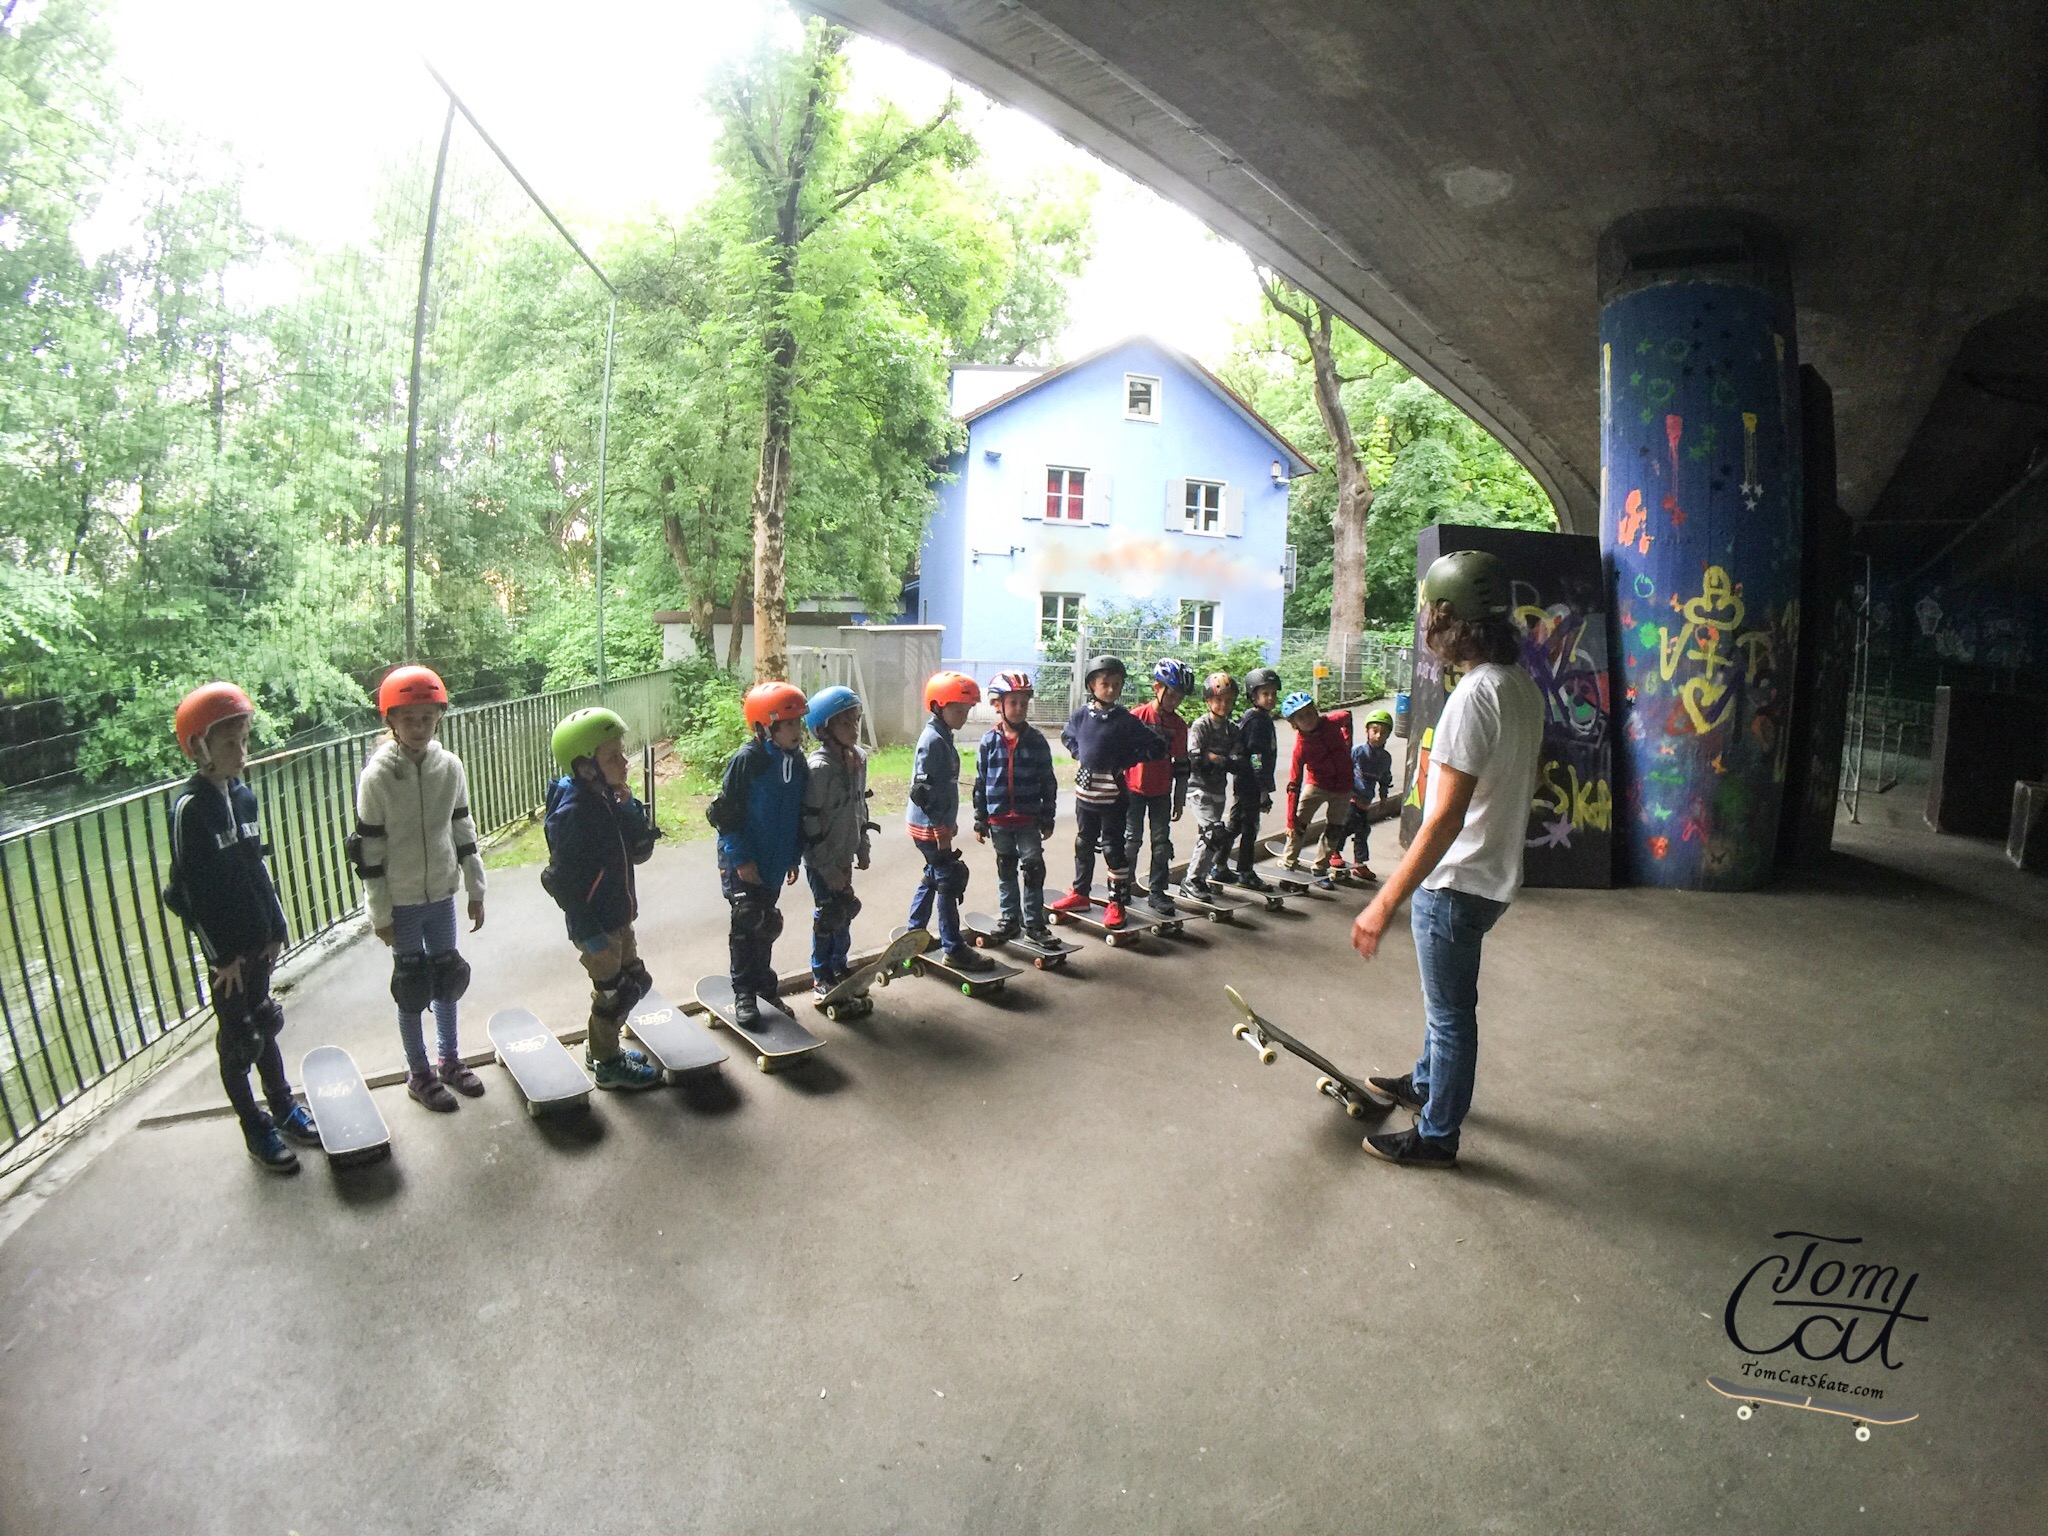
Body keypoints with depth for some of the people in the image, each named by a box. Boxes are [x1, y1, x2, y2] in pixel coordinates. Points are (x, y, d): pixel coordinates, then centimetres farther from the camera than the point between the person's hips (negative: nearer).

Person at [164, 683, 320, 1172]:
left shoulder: (244, 796, 3)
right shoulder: (189, 808, -17)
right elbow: (191, 889, -16)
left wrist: (276, 927, 9)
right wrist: (221, 954, -14)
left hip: (258, 938, 6)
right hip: (224, 946, -6)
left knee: (264, 1022, 19)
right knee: (239, 1038, 6)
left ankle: (283, 1107, 32)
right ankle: (256, 1132, 18)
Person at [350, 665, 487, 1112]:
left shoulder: (450, 766, -3)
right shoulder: (377, 777, -14)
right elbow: (370, 849, -10)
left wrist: (475, 889, 7)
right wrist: (380, 914, -9)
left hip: (442, 894, 4)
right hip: (401, 902, -4)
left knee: (448, 975, 15)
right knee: (413, 984, 8)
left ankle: (450, 1059, 33)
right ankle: (419, 1074, 24)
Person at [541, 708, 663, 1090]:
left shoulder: (607, 797, 0)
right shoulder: (572, 812, -25)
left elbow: (640, 852, 3)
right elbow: (561, 881, -24)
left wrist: (629, 808, -13)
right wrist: (590, 936, -21)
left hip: (617, 916, 9)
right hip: (595, 925, -9)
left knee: (634, 982, 20)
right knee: (614, 992, 7)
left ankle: (600, 1046, 40)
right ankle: (608, 1065, 28)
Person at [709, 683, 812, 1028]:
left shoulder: (797, 761, 2)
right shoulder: (747, 760, -17)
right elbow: (726, 815, -15)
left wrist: (794, 857, 12)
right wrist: (741, 858, -17)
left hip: (775, 861, 6)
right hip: (743, 862, -6)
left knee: (766, 924, 16)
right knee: (748, 923, -7)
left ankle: (762, 978, 31)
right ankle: (744, 993, 4)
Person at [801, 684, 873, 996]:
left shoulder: (859, 759, 1)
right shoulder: (820, 766, -23)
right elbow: (810, 821, -22)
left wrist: (862, 848, 14)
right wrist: (828, 868, -18)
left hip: (845, 855, 7)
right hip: (822, 861, -7)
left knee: (845, 912, 17)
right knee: (829, 915, 4)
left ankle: (840, 968, 34)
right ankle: (822, 978, 20)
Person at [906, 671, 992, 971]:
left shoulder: (944, 738, 12)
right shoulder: (933, 740, -19)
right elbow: (922, 788, -23)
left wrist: (949, 822, 22)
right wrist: (941, 829, -21)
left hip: (938, 823, 10)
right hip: (930, 826, -10)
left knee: (933, 876, 20)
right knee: (949, 880, -5)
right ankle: (953, 949, 1)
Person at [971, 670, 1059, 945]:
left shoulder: (1036, 740, -3)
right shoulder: (990, 741, -2)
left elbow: (1048, 781, 1)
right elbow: (980, 783, 3)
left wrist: (1048, 818, 1)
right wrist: (980, 821, 2)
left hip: (1029, 819, -1)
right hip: (999, 819, 1)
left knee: (1033, 868, 0)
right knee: (1006, 870, 13)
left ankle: (1034, 921, 11)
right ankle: (1008, 918, 25)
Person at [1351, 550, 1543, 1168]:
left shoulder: (1475, 694, -25)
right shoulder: (1524, 687, 5)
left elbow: (1446, 818, -28)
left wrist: (1385, 902, -26)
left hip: (1456, 882, -9)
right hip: (1494, 873, 9)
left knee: (1450, 1011, 6)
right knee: (1445, 996, 27)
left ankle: (1436, 1136, 22)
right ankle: (1426, 1082, 47)